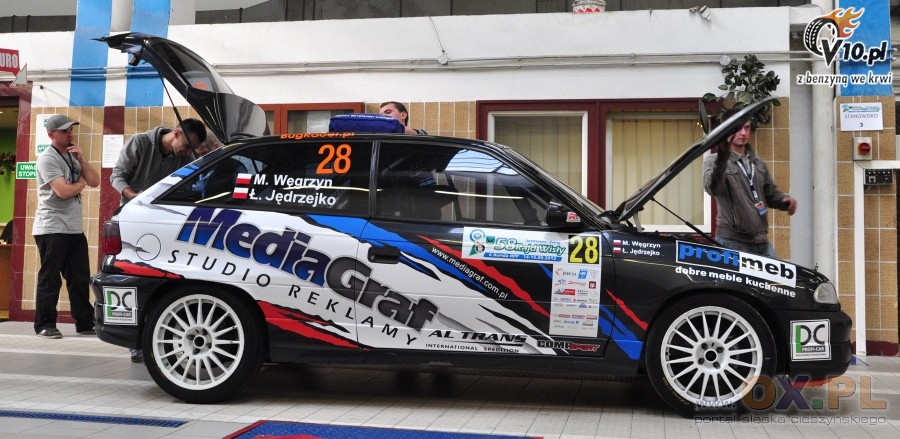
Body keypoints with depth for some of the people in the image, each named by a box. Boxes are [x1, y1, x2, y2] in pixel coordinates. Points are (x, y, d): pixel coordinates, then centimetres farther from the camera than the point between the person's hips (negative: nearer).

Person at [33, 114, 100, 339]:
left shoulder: (72, 157, 16)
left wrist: (81, 159, -2)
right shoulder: (47, 159, -10)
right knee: (50, 279, -2)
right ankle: (44, 325, 7)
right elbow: (63, 191, -20)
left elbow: (95, 181, 9)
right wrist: (81, 183, -1)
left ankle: (85, 323, 15)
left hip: (75, 228, 8)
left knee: (81, 278, 8)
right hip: (52, 229, -8)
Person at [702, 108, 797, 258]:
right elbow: (712, 188, -23)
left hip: (762, 242, 7)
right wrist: (722, 157, -38)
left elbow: (771, 193, 25)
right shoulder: (714, 161, -3)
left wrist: (785, 200, 1)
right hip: (732, 242, -7)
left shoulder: (759, 163, 19)